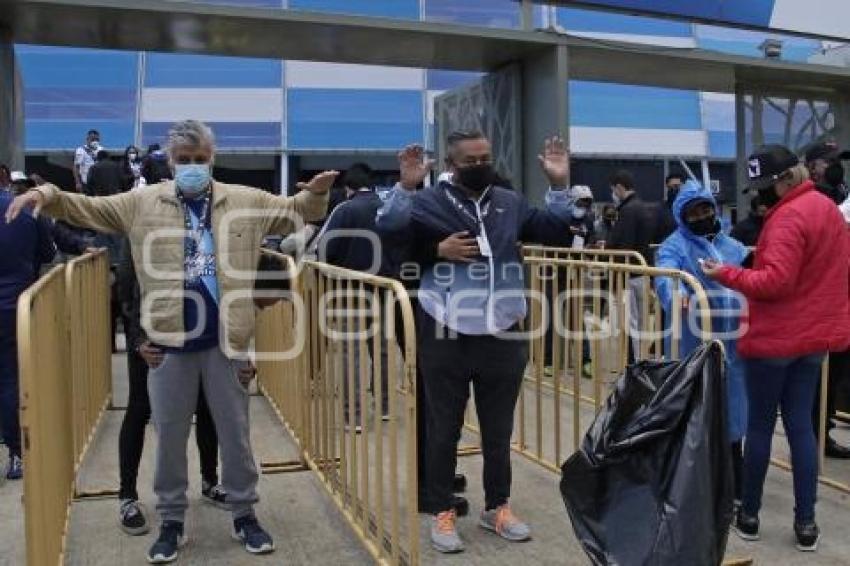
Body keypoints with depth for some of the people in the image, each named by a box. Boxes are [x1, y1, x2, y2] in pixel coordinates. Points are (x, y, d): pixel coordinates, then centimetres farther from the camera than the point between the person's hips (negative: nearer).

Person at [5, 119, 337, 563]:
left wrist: (315, 194, -13)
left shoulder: (246, 201, 3)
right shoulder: (142, 203, 4)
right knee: (169, 435, 12)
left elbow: (294, 212, 8)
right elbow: (88, 208, 6)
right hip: (169, 340, 1)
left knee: (235, 431, 11)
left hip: (224, 339, 0)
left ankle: (244, 514, 28)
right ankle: (171, 520, 29)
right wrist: (50, 195, -12)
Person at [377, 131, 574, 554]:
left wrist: (559, 184, -1)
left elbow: (557, 233, 9)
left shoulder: (510, 203, 10)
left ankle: (497, 507, 33)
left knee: (499, 430, 16)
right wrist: (405, 185, -29)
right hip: (446, 338, -3)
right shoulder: (429, 202, -2)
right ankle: (442, 512, 24)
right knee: (444, 430, 9)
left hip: (502, 337, 4)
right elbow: (387, 228, -17)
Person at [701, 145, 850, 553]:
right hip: (813, 335, 9)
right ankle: (806, 523, 14)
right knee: (800, 426, 11)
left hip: (775, 337, -8)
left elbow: (775, 281, -25)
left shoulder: (788, 217, -18)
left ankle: (748, 515, 17)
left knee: (760, 425, 4)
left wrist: (726, 274, -18)